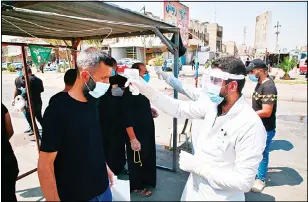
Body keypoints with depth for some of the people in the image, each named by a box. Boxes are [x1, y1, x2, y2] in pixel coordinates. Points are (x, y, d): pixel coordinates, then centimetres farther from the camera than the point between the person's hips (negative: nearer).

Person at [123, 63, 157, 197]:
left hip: (147, 131, 9)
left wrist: (150, 111, 5)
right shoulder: (129, 93, -22)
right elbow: (128, 119, -23)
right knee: (137, 161, 10)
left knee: (148, 158, 22)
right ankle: (137, 186, 32)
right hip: (137, 134, -8)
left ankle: (146, 181, 43)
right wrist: (133, 139, -23)